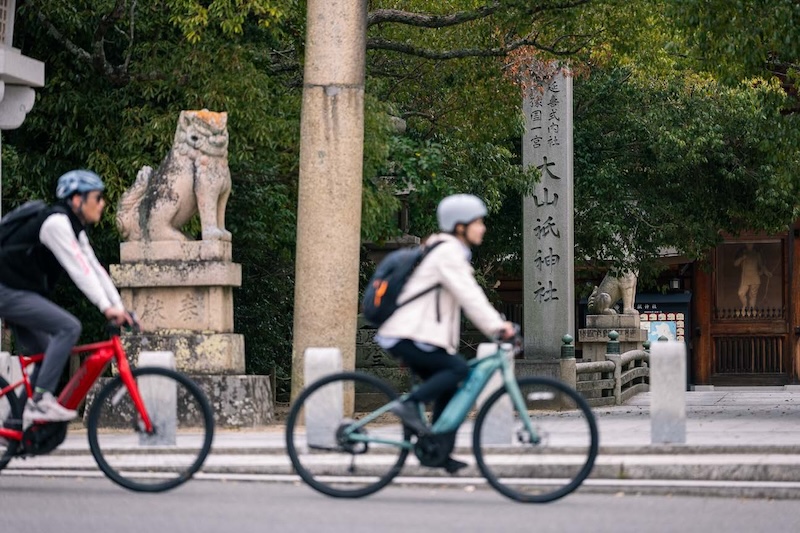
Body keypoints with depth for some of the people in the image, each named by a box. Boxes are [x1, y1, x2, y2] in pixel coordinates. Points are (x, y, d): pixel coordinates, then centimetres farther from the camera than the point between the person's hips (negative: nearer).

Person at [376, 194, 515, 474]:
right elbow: (468, 295, -21)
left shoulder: (453, 251, 22)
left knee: (448, 390, 9)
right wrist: (496, 325, -24)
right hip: (408, 335, -10)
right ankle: (409, 404, -20)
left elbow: (470, 295, 24)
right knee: (458, 368, -20)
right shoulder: (448, 252, -12)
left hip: (416, 333, 10)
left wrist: (497, 323, 17)